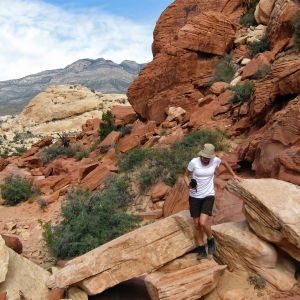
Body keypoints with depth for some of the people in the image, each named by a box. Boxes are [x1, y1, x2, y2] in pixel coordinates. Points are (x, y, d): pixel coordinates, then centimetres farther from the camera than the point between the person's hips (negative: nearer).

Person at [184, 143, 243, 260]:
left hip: (208, 196, -1)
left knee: (203, 223, -18)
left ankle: (210, 240, 14)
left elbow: (225, 163, 15)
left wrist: (234, 175, 19)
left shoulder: (215, 160, -9)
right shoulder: (194, 162, -13)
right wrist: (189, 185, -19)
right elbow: (186, 175, 1)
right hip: (194, 197, 1)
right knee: (197, 224, 6)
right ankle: (201, 249, 25)